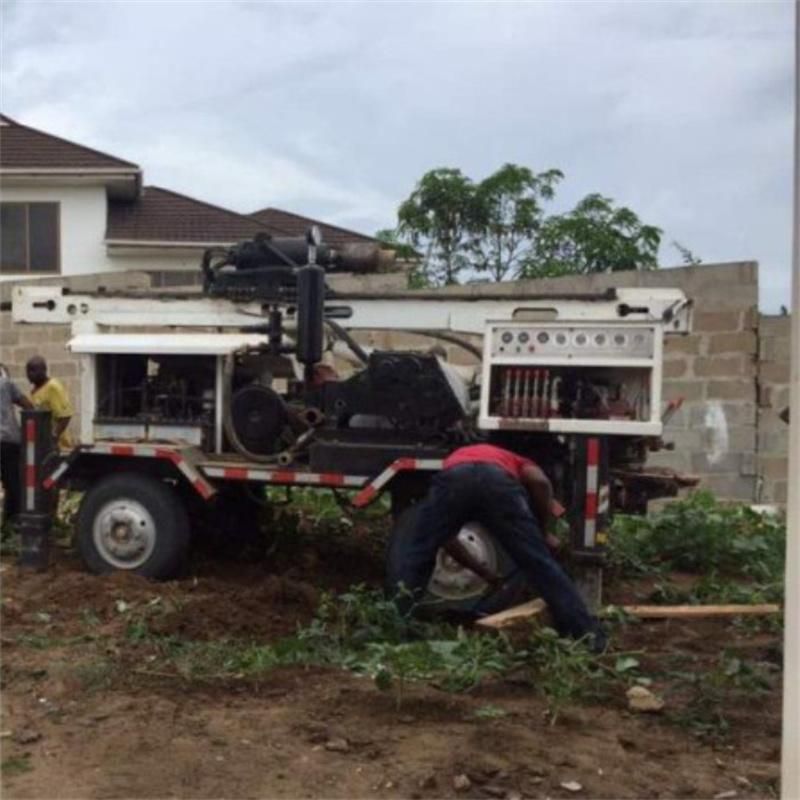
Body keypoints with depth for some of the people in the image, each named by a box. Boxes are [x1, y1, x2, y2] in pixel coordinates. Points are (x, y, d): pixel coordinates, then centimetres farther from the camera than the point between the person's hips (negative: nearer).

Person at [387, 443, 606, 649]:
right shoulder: (516, 463, 43)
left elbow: (445, 538, 44)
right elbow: (539, 481, 15)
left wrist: (483, 572, 54)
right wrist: (542, 532, 27)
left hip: (452, 477, 1)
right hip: (498, 479, -1)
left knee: (417, 556, 20)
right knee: (540, 563, 10)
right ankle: (588, 633, 13)